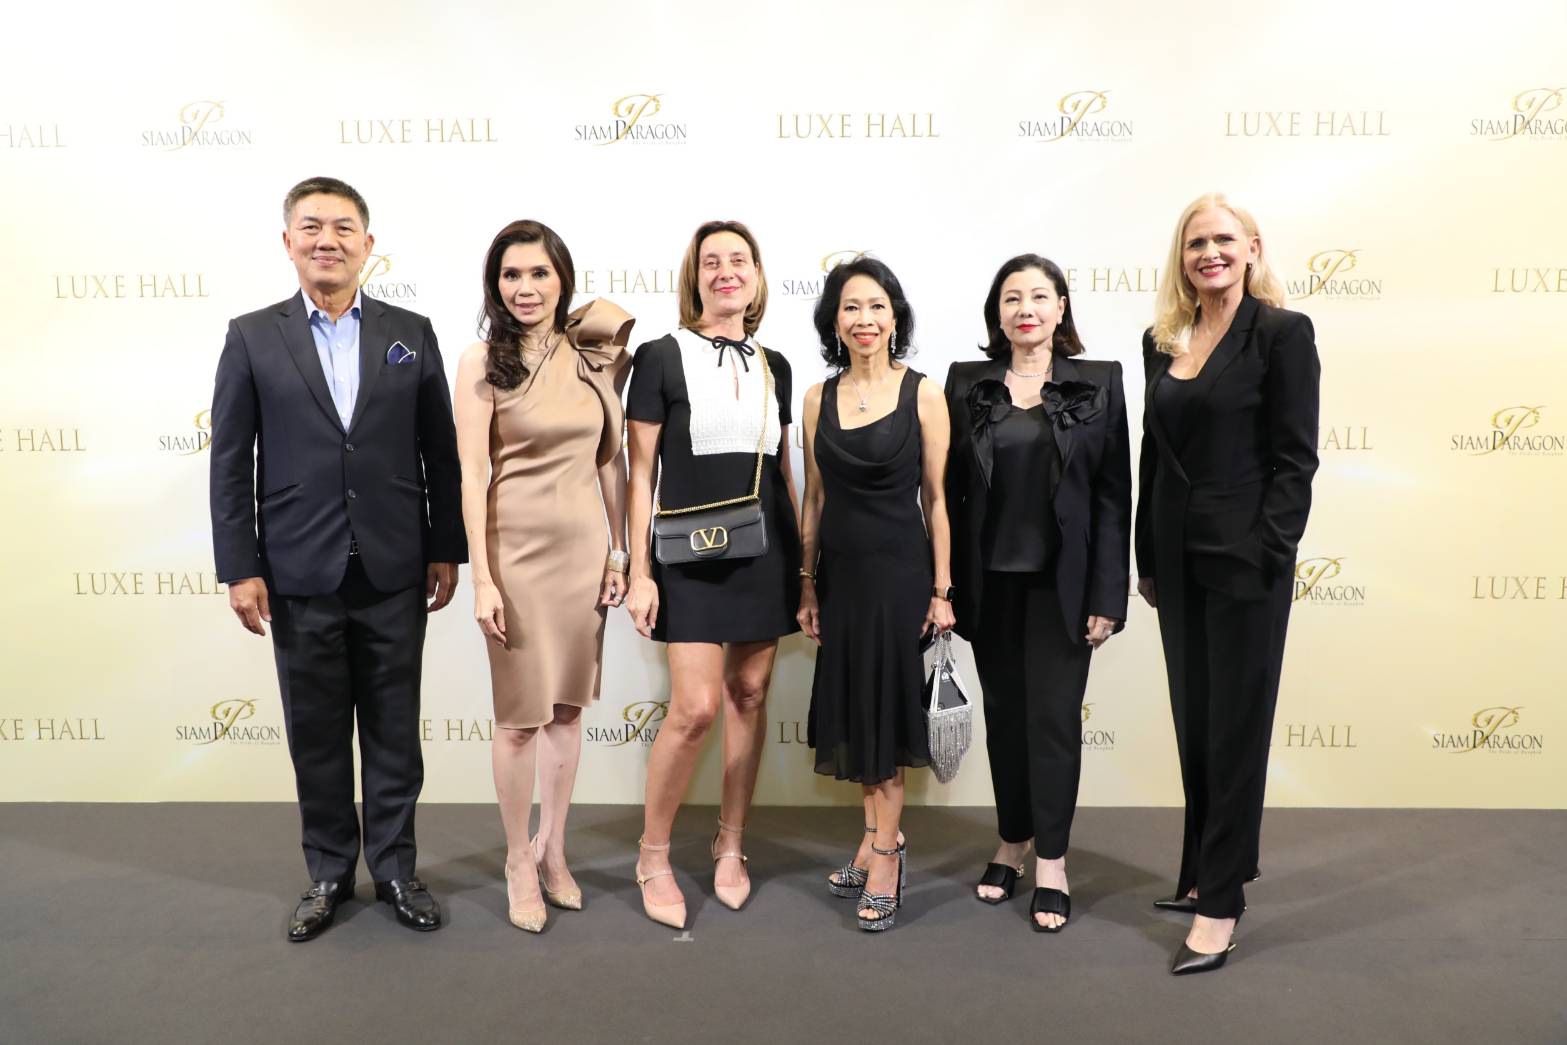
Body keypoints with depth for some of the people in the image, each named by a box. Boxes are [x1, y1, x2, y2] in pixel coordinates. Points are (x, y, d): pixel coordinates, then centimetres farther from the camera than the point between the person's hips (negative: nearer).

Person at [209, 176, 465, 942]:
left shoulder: (411, 333, 4)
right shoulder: (252, 337, 2)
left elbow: (440, 450, 5)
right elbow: (231, 463, 1)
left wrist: (446, 550, 2)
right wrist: (239, 568, -4)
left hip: (395, 573, 1)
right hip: (300, 576, 0)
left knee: (394, 729, 10)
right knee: (316, 734, 11)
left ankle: (395, 867, 26)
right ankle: (328, 872, 29)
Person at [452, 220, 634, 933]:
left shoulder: (591, 355, 6)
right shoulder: (482, 363, -5)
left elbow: (611, 461, 9)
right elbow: (473, 474, -9)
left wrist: (619, 551, 6)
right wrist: (482, 579, -14)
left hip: (584, 548, 4)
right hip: (517, 549, -4)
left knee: (568, 704, 12)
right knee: (520, 712, 4)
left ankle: (552, 849, 29)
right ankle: (520, 862, 22)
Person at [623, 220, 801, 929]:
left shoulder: (774, 366, 10)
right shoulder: (662, 357, -3)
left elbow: (784, 471, 14)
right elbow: (641, 473, -4)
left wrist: (803, 560, 11)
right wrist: (639, 572, -8)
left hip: (766, 552, 5)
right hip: (692, 555, -4)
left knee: (749, 696, 8)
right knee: (695, 708, -9)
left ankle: (730, 844, 25)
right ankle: (653, 855, 12)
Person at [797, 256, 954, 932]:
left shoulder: (923, 394, -5)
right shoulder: (819, 398, 6)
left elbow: (937, 497, -4)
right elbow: (814, 498, 10)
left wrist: (942, 590, -7)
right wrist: (808, 585, 9)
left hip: (900, 570, -4)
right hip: (841, 572, 4)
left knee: (886, 708, 3)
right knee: (852, 709, 11)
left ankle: (884, 854, 16)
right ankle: (880, 837, 28)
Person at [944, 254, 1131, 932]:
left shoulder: (1099, 385, 0)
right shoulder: (966, 385, 3)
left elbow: (1113, 496, -3)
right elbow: (951, 491, 3)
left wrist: (1107, 597, -7)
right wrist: (947, 585, -1)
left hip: (1062, 583, -2)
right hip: (990, 583, 2)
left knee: (1054, 717, 3)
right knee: (1004, 714, 12)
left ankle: (1052, 861, 17)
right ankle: (1012, 843, 29)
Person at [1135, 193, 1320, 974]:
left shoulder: (1282, 333, -6)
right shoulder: (1162, 340, 10)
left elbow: (1295, 459, -9)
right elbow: (1153, 454, 11)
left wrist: (1267, 556, -16)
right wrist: (1147, 558, 10)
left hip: (1245, 559, -6)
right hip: (1178, 558, 6)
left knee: (1234, 727, 2)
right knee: (1193, 722, 14)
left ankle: (1220, 902, 12)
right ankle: (1203, 872, 29)